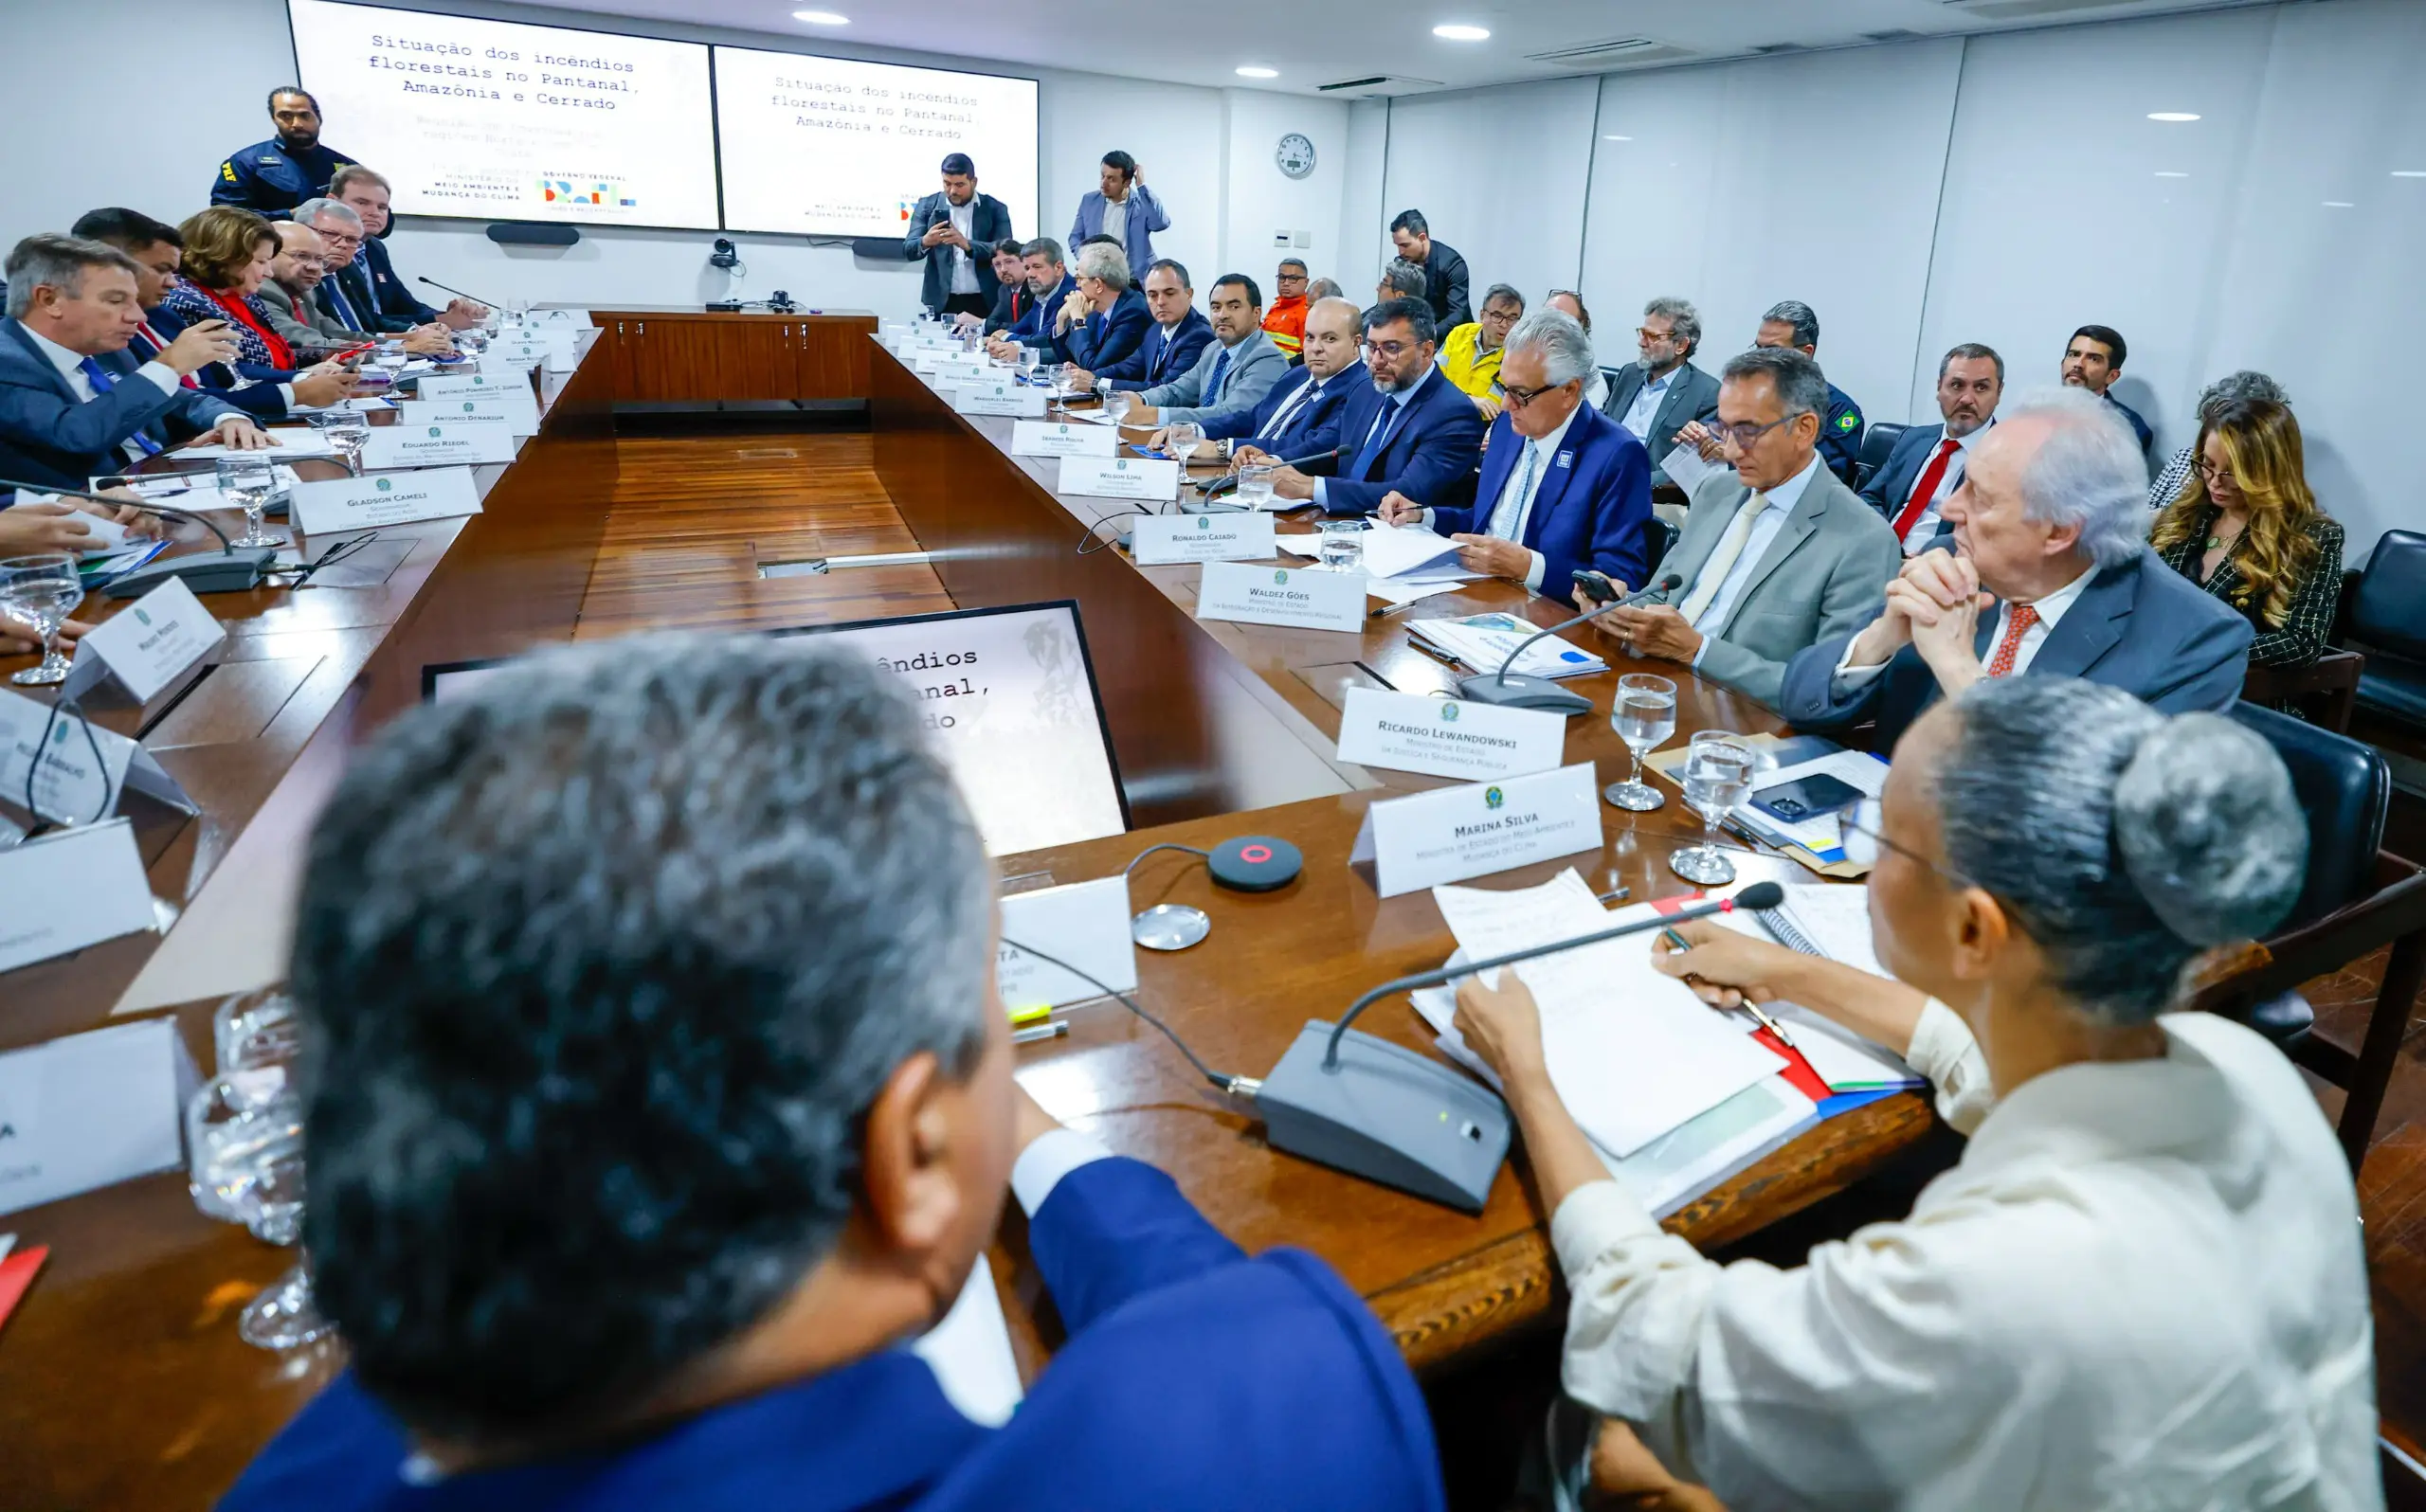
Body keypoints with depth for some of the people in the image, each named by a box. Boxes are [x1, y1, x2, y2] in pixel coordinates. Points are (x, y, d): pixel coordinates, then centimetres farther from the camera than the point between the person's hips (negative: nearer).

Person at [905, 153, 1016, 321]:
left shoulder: (994, 209, 2)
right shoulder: (927, 206, 6)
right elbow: (908, 250, 1)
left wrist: (967, 244, -26)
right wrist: (925, 242, -23)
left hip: (985, 303, -1)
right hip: (942, 302, 1)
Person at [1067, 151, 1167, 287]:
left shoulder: (1142, 203, -2)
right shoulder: (1089, 200, 9)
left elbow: (1162, 223, -22)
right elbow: (1075, 237, 14)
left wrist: (1142, 185, -17)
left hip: (1134, 285, -3)